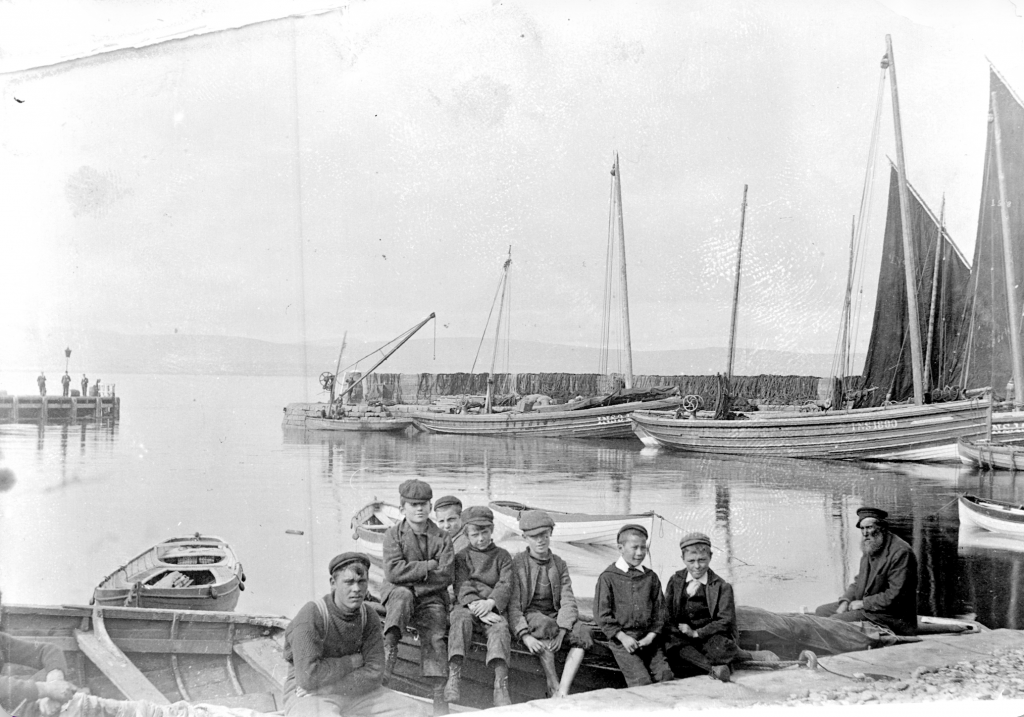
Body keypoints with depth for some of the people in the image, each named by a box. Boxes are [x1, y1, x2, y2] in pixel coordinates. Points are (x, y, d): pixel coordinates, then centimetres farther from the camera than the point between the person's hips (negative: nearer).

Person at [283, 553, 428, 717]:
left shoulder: (370, 617, -1)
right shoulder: (311, 616, -19)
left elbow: (373, 673, -6)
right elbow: (308, 677, -26)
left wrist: (328, 686, -18)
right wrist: (352, 661, -13)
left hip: (353, 692, 6)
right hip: (308, 696, -6)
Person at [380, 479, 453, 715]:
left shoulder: (442, 538, 3)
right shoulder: (393, 534, 0)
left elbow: (446, 576, -7)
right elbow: (393, 572, -14)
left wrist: (411, 574, -13)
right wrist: (429, 566, -15)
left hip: (431, 598, 1)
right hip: (397, 594, -1)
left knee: (435, 636, -21)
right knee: (402, 595, -35)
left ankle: (439, 694, -21)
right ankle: (389, 648, -39)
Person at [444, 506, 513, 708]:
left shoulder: (502, 556, 15)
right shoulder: (462, 556, 13)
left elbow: (506, 585, 1)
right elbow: (462, 587, -2)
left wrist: (489, 603, -19)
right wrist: (476, 606, -21)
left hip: (493, 609, 0)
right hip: (467, 606, 0)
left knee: (500, 627, -31)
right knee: (460, 617, -34)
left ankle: (501, 684, -44)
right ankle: (454, 675, -43)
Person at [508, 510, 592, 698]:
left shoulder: (559, 565, 9)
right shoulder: (517, 563, -2)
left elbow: (568, 602, -2)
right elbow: (512, 604, -10)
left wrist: (561, 632, -21)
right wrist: (525, 635, -26)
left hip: (555, 617, 4)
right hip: (527, 617, -4)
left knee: (582, 632, -25)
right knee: (544, 626, -37)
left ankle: (563, 692, -31)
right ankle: (553, 687, -25)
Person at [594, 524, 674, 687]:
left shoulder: (651, 577, 11)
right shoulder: (608, 577, -1)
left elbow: (659, 609, 11)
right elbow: (602, 614, -4)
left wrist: (651, 635, -3)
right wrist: (622, 637, -11)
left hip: (647, 639, 4)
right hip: (622, 639, -4)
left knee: (666, 674, -13)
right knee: (642, 680, -19)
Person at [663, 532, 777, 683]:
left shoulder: (721, 587, 2)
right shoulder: (675, 581, 9)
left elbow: (725, 621, -5)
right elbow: (666, 616, 7)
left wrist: (697, 633, -15)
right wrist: (677, 632, -14)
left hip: (710, 635, -2)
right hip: (682, 637, 2)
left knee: (718, 647, -36)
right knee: (671, 644, -33)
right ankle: (712, 668, -36)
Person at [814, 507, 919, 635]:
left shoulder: (900, 552, -19)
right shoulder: (869, 548, 11)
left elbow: (894, 596, -23)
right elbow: (858, 582, 18)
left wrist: (863, 603, -17)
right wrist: (845, 602, -1)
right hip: (866, 606, 9)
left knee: (836, 620, -23)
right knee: (821, 611, 5)